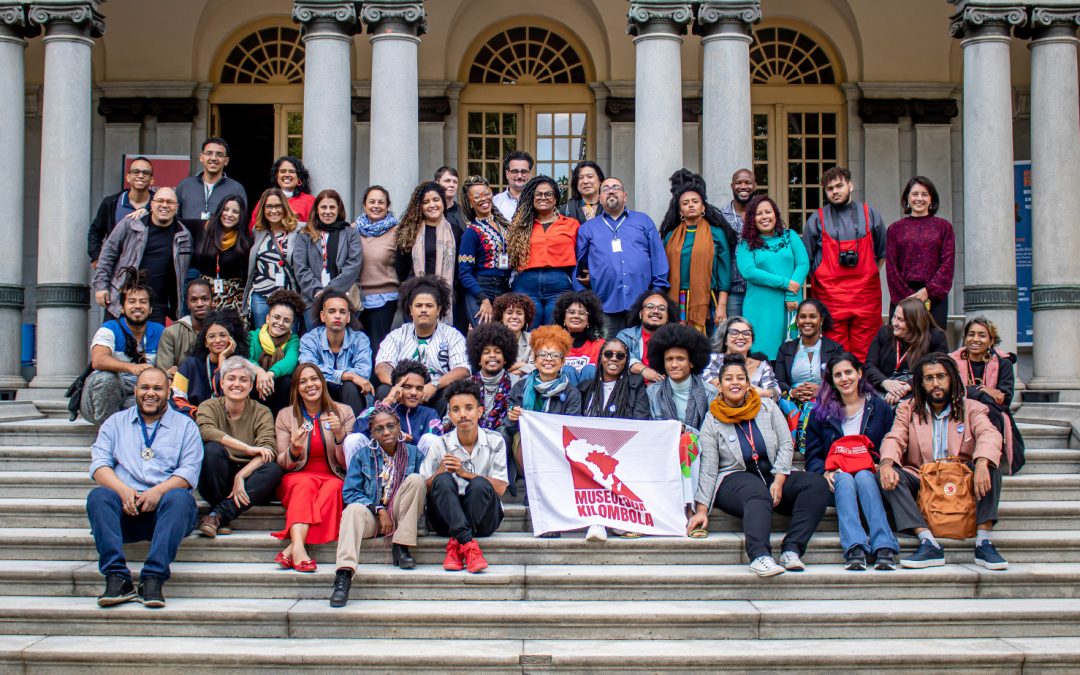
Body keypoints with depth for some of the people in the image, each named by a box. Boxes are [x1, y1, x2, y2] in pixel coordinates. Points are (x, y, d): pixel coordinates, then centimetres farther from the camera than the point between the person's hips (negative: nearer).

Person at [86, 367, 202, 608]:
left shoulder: (185, 426, 17)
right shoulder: (115, 422, 23)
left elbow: (189, 471, 2)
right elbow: (99, 464, 7)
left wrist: (159, 491, -17)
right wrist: (123, 490, -14)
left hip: (164, 506, -1)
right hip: (125, 507, 2)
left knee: (179, 497, -34)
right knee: (98, 496, -29)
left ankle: (153, 579, -41)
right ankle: (117, 578, -37)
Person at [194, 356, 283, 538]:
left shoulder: (262, 412, 2)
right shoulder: (209, 407, 1)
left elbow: (268, 450, -14)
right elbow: (205, 431, -23)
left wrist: (240, 476, -28)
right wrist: (248, 448, -29)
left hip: (249, 477, 1)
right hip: (216, 483, -1)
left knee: (273, 470, -29)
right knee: (212, 449, -28)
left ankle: (217, 515, -29)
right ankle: (222, 520, -22)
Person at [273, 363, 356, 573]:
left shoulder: (343, 412, 6)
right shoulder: (285, 416, 7)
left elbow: (347, 463, 1)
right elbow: (282, 464, 6)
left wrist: (340, 434, -17)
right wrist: (294, 451, -17)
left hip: (333, 478, 0)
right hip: (298, 477, 0)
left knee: (333, 488, -34)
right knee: (305, 484, -34)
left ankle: (291, 550, -41)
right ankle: (298, 548, -51)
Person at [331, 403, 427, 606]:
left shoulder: (413, 453, 9)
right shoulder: (363, 455, 9)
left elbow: (424, 488, 2)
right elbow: (350, 492, 0)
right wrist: (379, 510, -12)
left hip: (400, 516, 1)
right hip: (372, 515, 0)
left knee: (416, 479, -22)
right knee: (353, 509, -35)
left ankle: (401, 547, -20)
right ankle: (344, 575, -53)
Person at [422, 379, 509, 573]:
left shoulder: (494, 441, -1)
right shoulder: (441, 444, 0)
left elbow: (500, 488, -8)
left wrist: (464, 473, -18)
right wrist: (441, 471, -22)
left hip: (483, 517, -1)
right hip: (447, 519, 1)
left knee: (480, 484, -31)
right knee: (444, 480, -29)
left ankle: (456, 544, -27)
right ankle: (468, 545, -39)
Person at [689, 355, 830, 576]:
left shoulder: (768, 408, 10)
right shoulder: (712, 420, 2)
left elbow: (786, 445, 4)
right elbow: (708, 469, -3)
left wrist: (778, 481, -12)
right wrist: (702, 509, -14)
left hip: (774, 475, 4)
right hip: (734, 480, -4)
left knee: (816, 484, -23)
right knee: (758, 493, -39)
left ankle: (791, 550, -34)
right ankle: (759, 556, -59)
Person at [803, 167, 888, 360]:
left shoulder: (870, 214, 11)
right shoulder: (817, 219, 8)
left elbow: (883, 254, 18)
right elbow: (806, 259, 13)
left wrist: (868, 276, 12)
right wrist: (821, 282, 9)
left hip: (866, 294, 1)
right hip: (830, 294, -1)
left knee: (865, 353, -2)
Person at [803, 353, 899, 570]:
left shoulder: (880, 407, 13)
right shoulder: (821, 411, 13)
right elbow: (812, 457, 7)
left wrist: (881, 466, -11)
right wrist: (825, 472, -14)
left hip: (869, 475, 0)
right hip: (836, 477, 0)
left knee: (863, 476, -35)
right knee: (845, 479, -34)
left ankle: (884, 547, -51)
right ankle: (854, 548, -55)